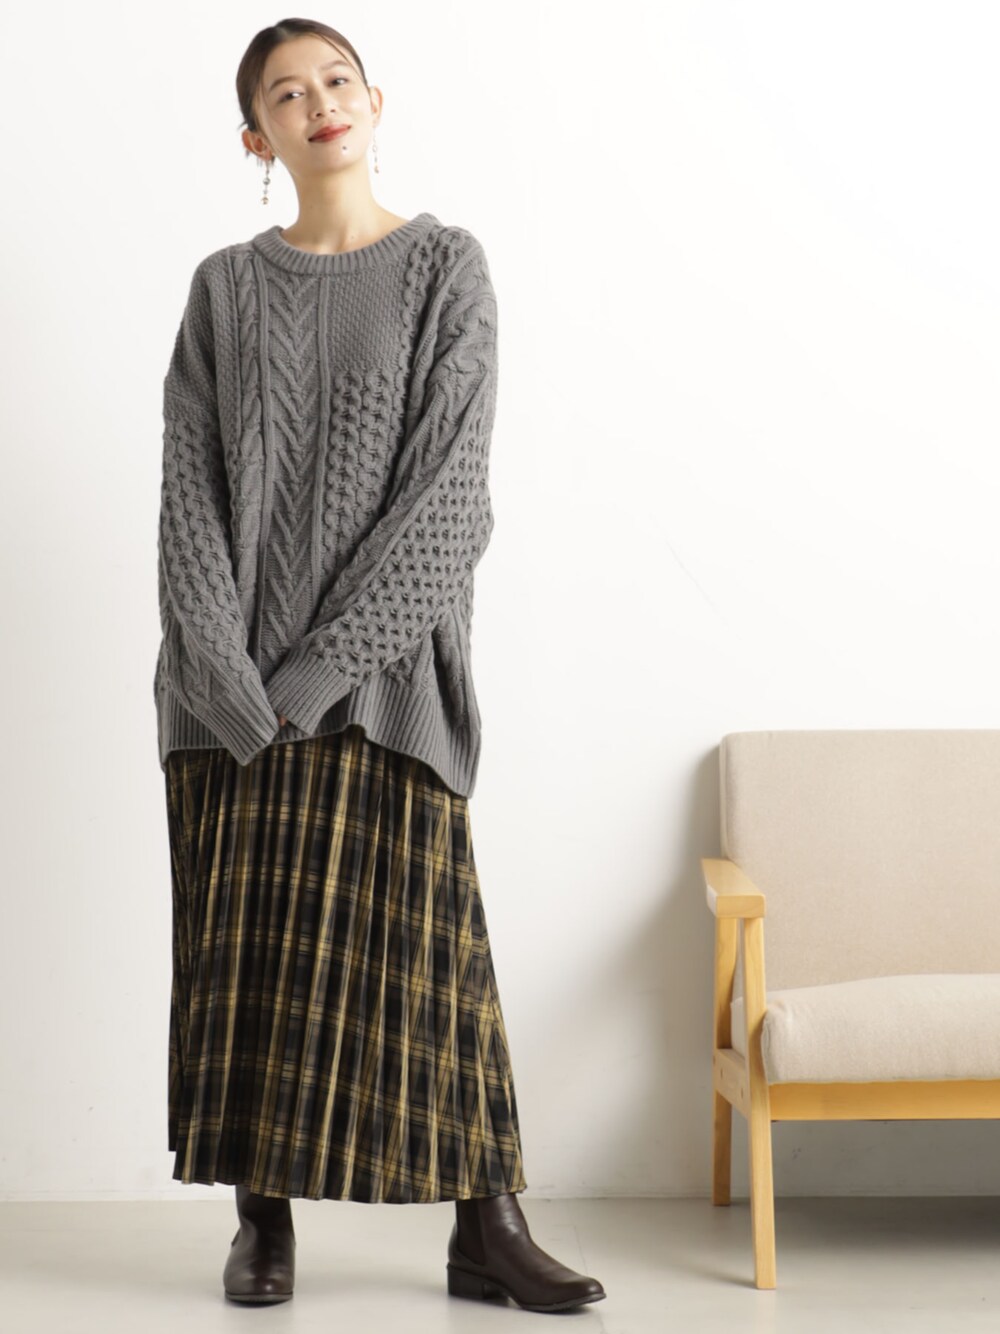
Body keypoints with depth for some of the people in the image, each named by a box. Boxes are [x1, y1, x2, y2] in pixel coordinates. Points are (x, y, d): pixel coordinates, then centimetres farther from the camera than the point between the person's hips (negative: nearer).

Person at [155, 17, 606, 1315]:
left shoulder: (447, 268, 1)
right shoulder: (225, 288, 9)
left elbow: (450, 485, -7)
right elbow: (189, 487, 2)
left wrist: (326, 665, -14)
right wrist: (227, 673, -11)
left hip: (386, 662, -2)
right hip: (233, 678, 3)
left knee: (417, 935, -3)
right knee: (249, 942, 4)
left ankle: (487, 1227, 6)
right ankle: (264, 1218, 15)